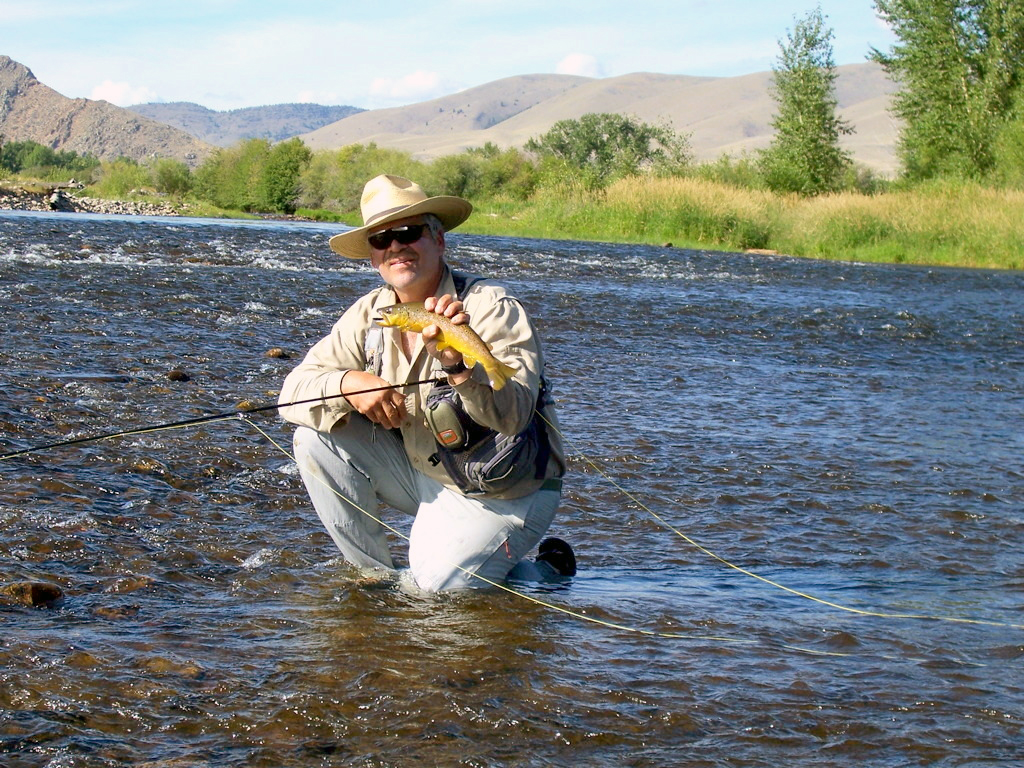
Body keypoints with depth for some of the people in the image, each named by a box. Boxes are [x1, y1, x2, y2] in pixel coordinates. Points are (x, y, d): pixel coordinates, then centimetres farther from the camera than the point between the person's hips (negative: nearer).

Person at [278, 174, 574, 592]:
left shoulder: (492, 307, -18)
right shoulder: (369, 313, -1)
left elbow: (513, 414, -31)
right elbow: (294, 392, -6)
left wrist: (460, 366, -48)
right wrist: (348, 383, -26)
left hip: (504, 491, -6)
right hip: (421, 472, 6)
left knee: (435, 590, -22)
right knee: (316, 438, -10)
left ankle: (547, 570, 7)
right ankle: (374, 575, 4)